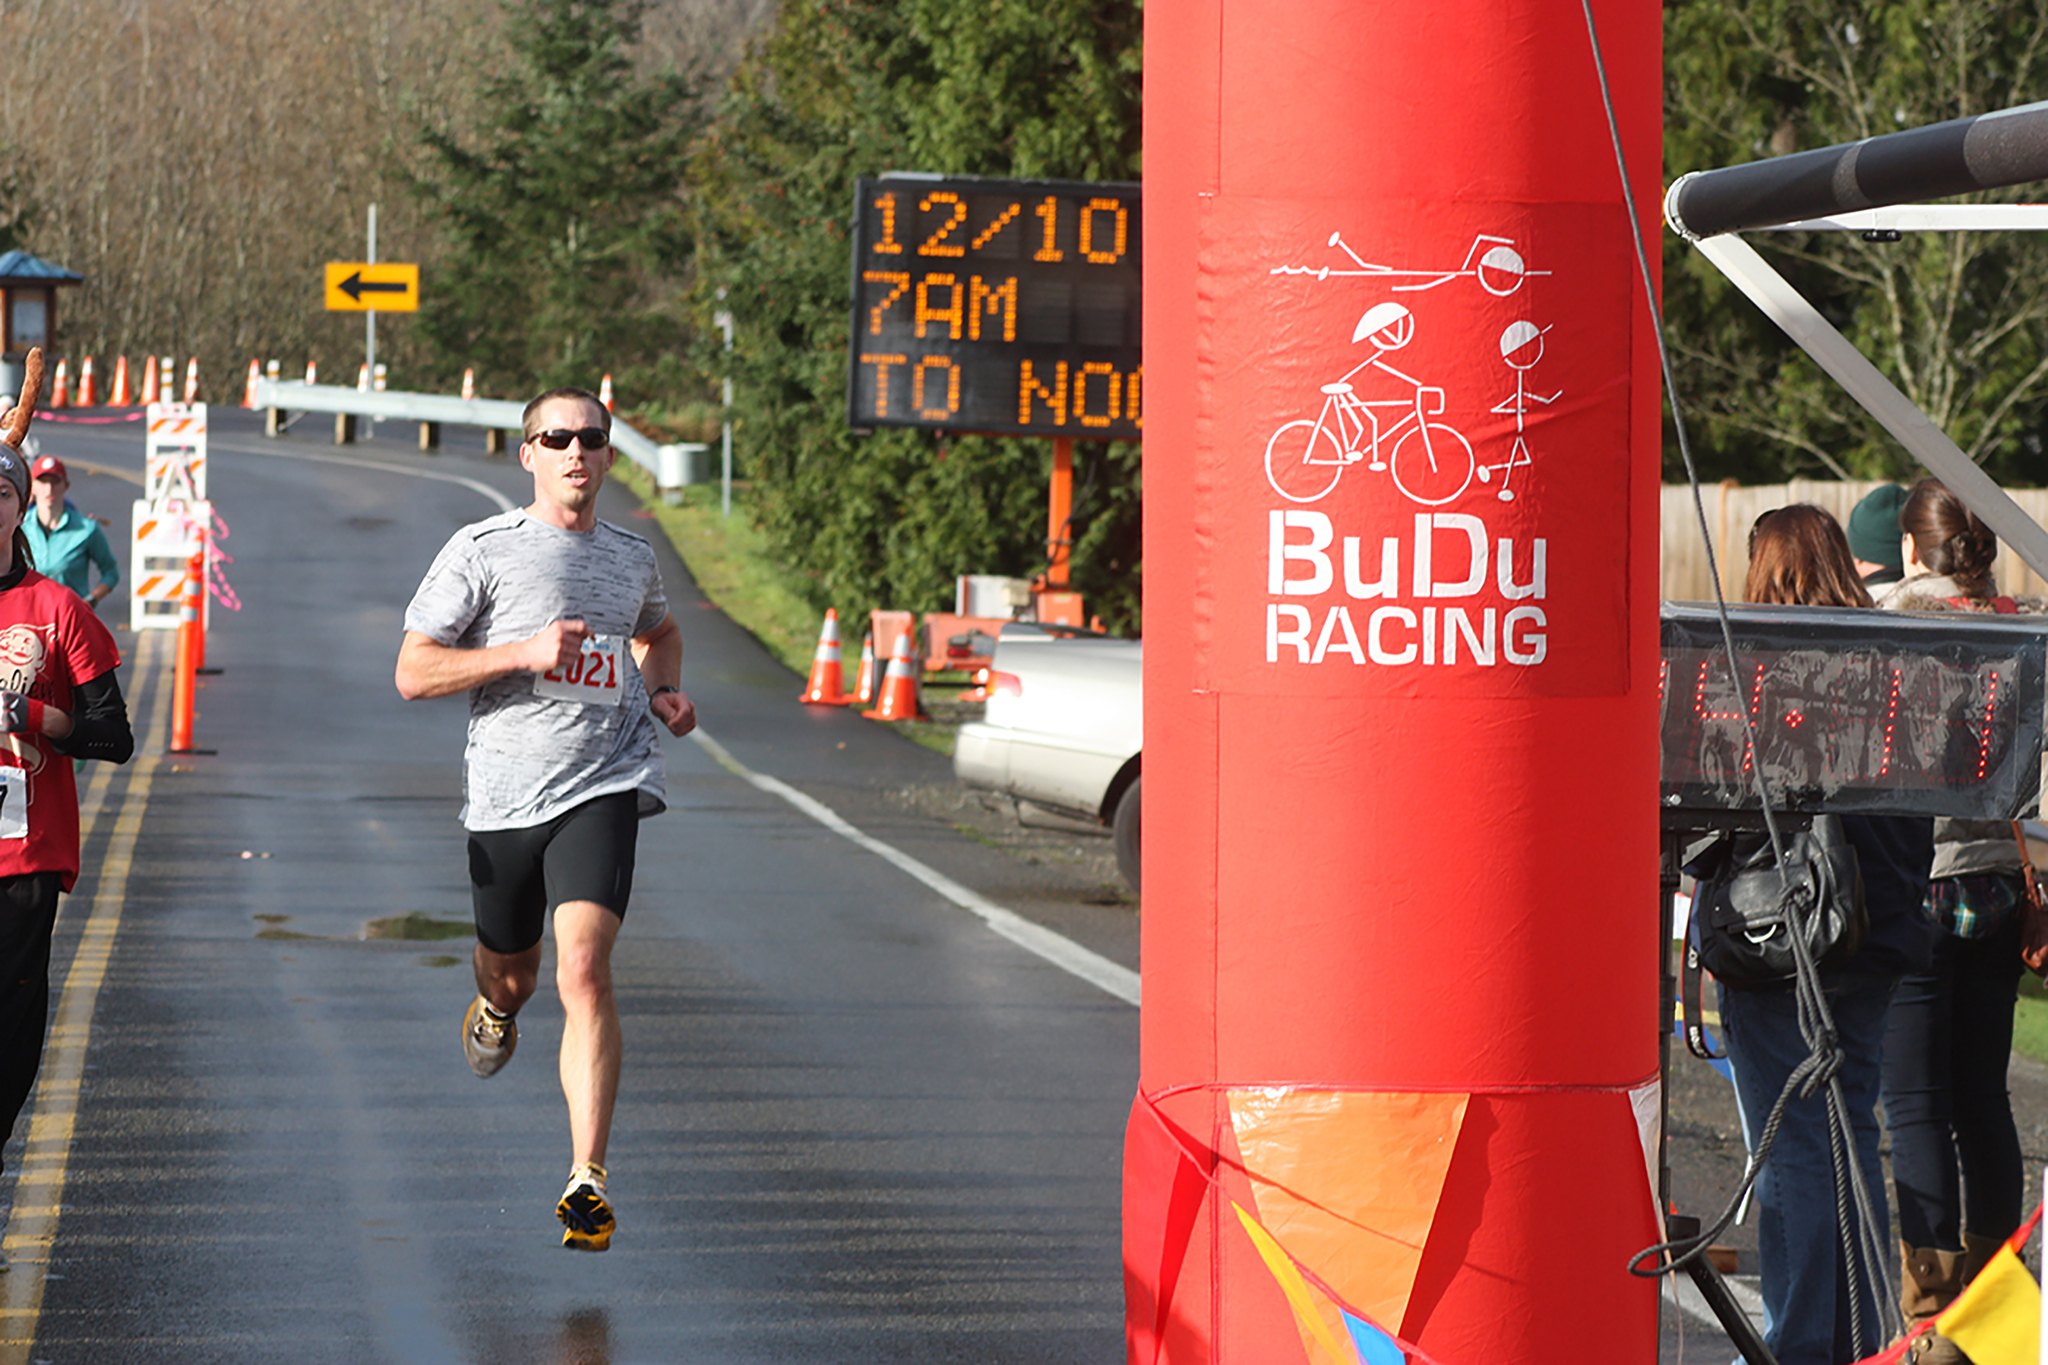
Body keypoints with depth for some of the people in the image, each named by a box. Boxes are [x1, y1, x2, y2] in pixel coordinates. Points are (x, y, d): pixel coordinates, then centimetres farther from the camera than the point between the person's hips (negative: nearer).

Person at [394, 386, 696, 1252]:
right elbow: (412, 673, -4)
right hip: (505, 793, 0)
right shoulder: (482, 550, -1)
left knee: (584, 969, -19)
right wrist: (524, 653, -16)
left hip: (604, 786, 0)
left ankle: (586, 1180, -19)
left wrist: (665, 692, 15)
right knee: (512, 975, 16)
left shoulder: (632, 558, 12)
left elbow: (659, 631, 36)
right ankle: (495, 1009, 57)